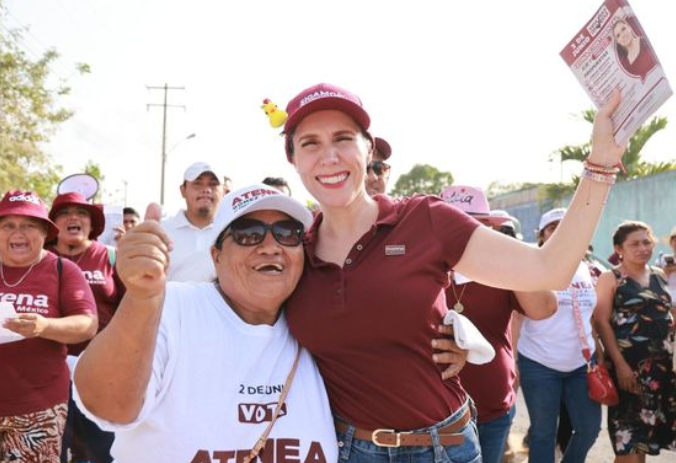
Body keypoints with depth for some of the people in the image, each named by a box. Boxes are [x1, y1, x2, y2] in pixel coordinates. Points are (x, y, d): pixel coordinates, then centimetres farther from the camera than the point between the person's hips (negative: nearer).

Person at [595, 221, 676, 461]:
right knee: (628, 440, -3)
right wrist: (619, 363, -18)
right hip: (629, 364, -5)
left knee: (644, 434, 13)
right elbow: (602, 322, -10)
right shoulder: (610, 278, -5)